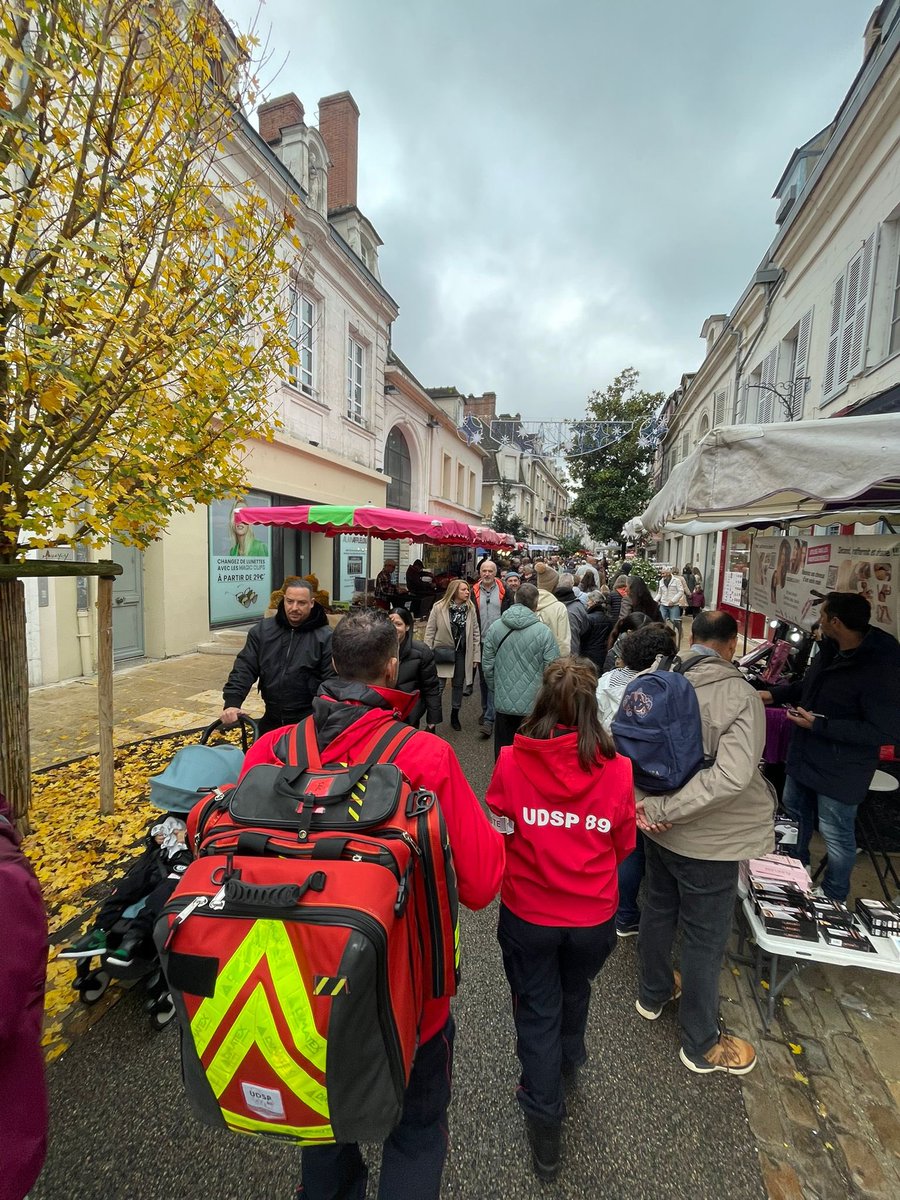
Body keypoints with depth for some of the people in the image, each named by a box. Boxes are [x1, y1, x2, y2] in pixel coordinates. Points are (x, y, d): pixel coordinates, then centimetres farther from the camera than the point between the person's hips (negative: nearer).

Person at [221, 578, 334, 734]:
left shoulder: (325, 637, -11)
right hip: (271, 719, 4)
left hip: (308, 723, -4)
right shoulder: (262, 629, 2)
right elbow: (245, 668, 0)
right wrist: (232, 703, -14)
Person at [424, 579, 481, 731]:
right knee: (438, 687, -1)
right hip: (443, 652, -3)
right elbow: (430, 631, -5)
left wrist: (476, 656, 0)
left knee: (458, 685, 14)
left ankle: (455, 716, 32)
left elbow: (476, 633, 2)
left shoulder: (470, 608, -1)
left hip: (462, 653, 3)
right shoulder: (439, 607, -9)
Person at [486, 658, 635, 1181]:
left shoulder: (512, 760, -22)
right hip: (593, 916, 3)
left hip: (527, 913, -2)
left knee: (537, 1009, 23)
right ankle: (568, 1064, 60)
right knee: (575, 991, 32)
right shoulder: (617, 768, -19)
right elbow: (624, 845, -4)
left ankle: (546, 1122, 39)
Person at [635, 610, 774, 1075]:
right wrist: (664, 809, -27)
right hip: (707, 839, -5)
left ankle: (653, 993, 51)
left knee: (658, 909, 26)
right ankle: (702, 1045, 38)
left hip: (661, 828, 5)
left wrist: (645, 802, -7)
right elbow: (733, 775, -33)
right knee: (705, 937, 15)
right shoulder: (740, 695, -23)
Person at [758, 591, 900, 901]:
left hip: (840, 771, -9)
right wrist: (773, 694, 2)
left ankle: (833, 901, 34)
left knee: (836, 835, 10)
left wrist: (818, 725, -27)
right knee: (793, 812, 26)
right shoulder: (829, 649, -2)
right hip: (805, 755, 9)